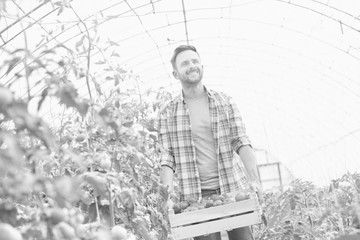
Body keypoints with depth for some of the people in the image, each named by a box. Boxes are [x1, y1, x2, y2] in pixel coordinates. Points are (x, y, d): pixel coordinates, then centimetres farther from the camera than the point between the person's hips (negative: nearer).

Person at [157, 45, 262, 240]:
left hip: (233, 188, 1)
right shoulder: (167, 115, 3)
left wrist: (254, 179, -14)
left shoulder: (225, 102, 7)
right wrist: (168, 195, -15)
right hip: (196, 195, -1)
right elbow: (167, 158, 0)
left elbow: (241, 142, 0)